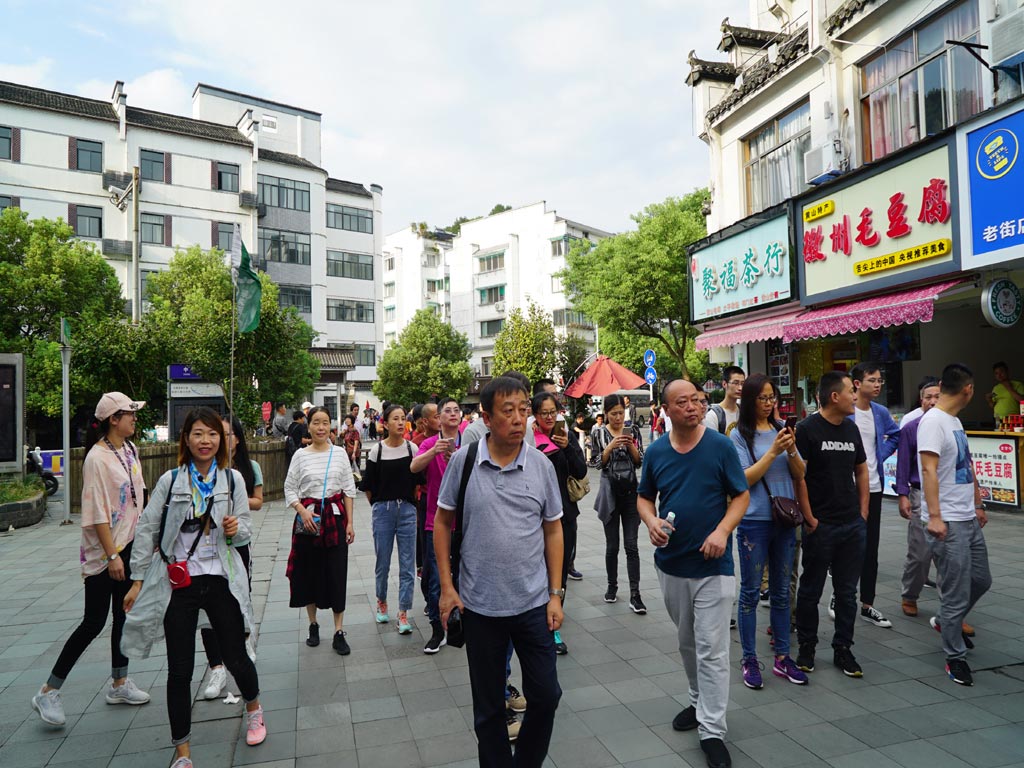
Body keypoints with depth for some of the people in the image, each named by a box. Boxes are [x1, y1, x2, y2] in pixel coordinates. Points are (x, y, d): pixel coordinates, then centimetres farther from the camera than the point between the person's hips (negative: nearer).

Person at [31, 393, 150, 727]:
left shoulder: (130, 450, 6)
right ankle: (48, 692, 16)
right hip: (103, 551, -8)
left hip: (130, 545, 8)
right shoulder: (97, 458, -18)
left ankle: (119, 684, 27)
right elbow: (97, 513, -19)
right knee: (94, 622, -1)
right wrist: (112, 555, -20)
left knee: (124, 616, 14)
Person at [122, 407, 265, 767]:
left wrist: (237, 528, -17)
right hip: (178, 583, 0)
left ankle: (254, 707, 41)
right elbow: (147, 531, 2)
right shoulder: (170, 480, -3)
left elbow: (246, 528, 6)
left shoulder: (232, 479, -1)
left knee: (236, 657, 8)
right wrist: (138, 581, 1)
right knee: (179, 669, 6)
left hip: (221, 580, 1)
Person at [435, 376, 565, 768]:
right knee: (488, 705, 13)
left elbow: (553, 530, 4)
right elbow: (443, 523, 2)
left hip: (533, 603, 1)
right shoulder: (463, 461, -7)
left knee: (546, 695, 10)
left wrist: (555, 593, 2)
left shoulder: (542, 466, -4)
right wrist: (446, 586, -2)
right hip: (479, 604, -1)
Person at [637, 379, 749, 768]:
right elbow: (644, 497, 10)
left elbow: (741, 496, -4)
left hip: (713, 565, -4)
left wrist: (723, 531, -19)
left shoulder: (721, 446, -8)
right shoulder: (656, 452, 0)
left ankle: (712, 730, 10)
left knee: (712, 649, -1)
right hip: (670, 562, 4)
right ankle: (699, 702, 40)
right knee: (687, 643, 20)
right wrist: (652, 522, -11)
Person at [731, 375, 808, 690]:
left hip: (784, 520, 5)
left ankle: (782, 658, 26)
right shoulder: (740, 435, -6)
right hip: (754, 521, -5)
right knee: (751, 592, 4)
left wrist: (791, 451, -12)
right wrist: (773, 452, -19)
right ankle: (749, 661, 16)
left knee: (781, 591, 14)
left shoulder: (781, 430, 8)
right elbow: (745, 479, -13)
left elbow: (800, 475, 6)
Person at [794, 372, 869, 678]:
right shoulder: (807, 429, -11)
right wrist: (810, 519, -14)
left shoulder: (851, 429, 10)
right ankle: (806, 647, 22)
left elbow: (861, 471, 18)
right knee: (811, 590, 7)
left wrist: (863, 512, 10)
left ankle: (843, 649, 26)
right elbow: (798, 476, -14)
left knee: (847, 591, 13)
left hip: (853, 526, 6)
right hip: (821, 526, -6)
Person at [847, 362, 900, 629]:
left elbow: (895, 436, 24)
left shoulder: (881, 412, 6)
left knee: (870, 549, 11)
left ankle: (867, 605, 22)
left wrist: (880, 456, 11)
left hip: (873, 488, 6)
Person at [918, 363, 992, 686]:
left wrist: (978, 505, 25)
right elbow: (928, 470, -22)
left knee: (981, 580, 19)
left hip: (968, 519, 9)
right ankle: (956, 657, 14)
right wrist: (934, 516, -26)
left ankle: (946, 621, 40)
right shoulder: (933, 421, -15)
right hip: (948, 523, -9)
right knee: (956, 594, -1)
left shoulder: (955, 422, 14)